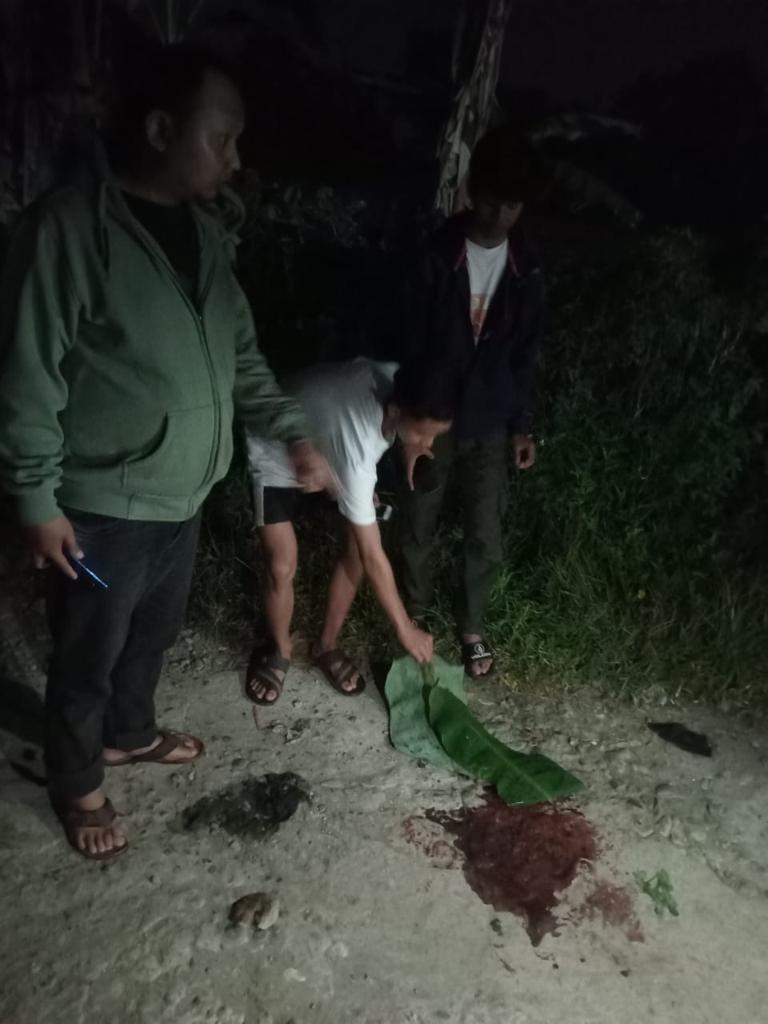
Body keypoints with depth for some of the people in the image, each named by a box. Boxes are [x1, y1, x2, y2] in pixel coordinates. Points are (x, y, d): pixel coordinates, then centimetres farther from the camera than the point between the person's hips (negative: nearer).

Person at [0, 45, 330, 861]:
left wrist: (294, 434, 5)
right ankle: (77, 783, 37)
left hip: (182, 494, 7)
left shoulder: (204, 228, 4)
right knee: (88, 655, 13)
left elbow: (239, 352, 12)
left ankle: (129, 733, 50)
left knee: (152, 634, 25)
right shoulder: (70, 227, -19)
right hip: (102, 504, -7)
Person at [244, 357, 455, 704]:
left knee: (357, 545, -3)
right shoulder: (356, 452, -43)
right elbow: (373, 557, -33)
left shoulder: (399, 382, -28)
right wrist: (405, 629, -24)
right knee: (282, 566, -12)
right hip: (275, 454, -6)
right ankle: (279, 651, 19)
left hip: (326, 442, 7)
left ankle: (327, 646, 17)